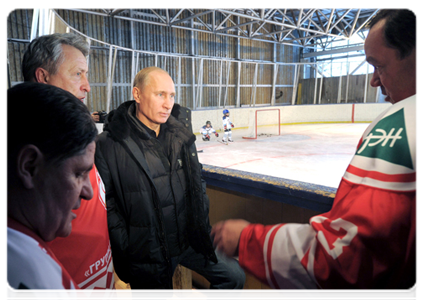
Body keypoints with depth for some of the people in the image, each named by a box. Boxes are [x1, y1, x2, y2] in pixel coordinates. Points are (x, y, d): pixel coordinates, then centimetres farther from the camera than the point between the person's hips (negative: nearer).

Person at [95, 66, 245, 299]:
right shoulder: (109, 144, -17)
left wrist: (202, 227, 8)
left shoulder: (181, 134, -1)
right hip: (146, 253, -4)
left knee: (234, 276, 13)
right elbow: (107, 204, -13)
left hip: (189, 239, 5)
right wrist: (127, 249, -11)